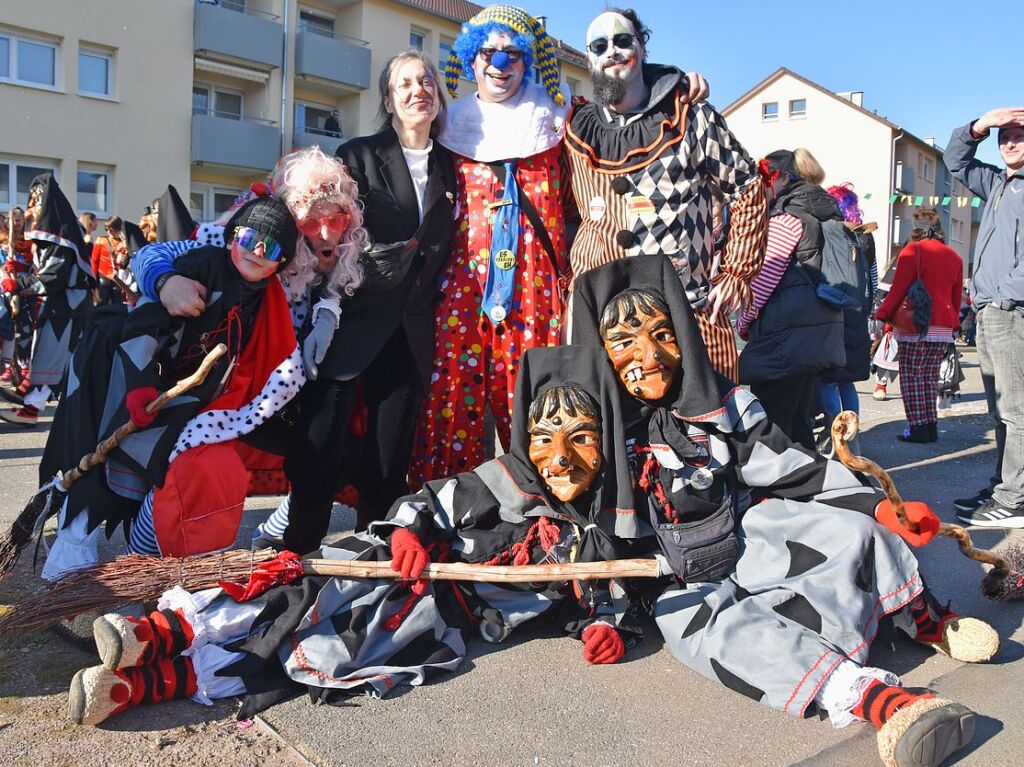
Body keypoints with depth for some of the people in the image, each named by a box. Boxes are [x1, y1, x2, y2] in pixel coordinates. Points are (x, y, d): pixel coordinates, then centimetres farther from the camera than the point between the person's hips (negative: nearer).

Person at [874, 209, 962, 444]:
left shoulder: (914, 250, -4)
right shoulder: (954, 256, 15)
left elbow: (898, 288, -10)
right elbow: (956, 296, 17)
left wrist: (882, 315, -6)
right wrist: (954, 323, 25)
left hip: (915, 325, -6)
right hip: (943, 327, 6)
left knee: (911, 375, -2)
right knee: (930, 375, 12)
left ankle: (918, 427, -4)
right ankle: (931, 426, 12)